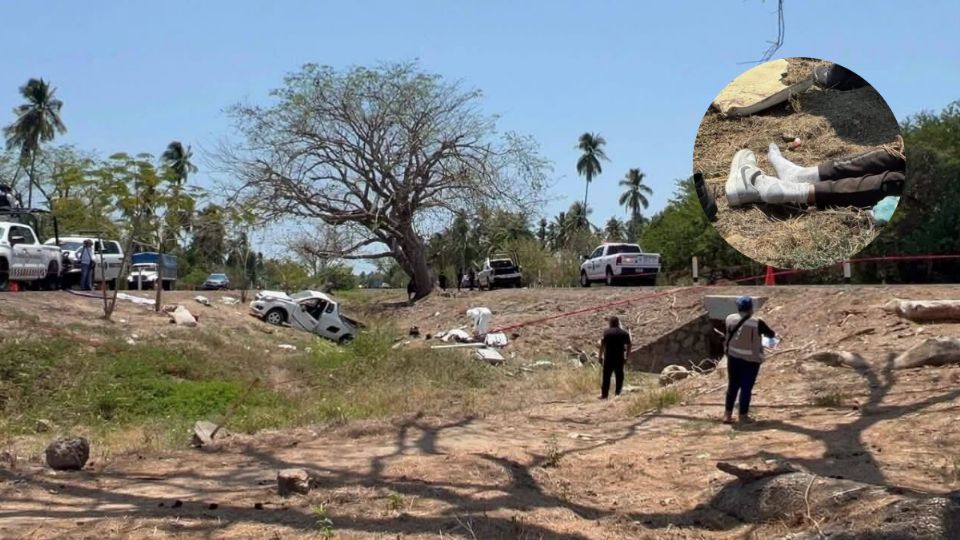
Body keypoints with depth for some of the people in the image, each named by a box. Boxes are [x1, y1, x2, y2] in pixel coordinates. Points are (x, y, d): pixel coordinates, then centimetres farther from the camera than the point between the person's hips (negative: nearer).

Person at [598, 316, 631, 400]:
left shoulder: (606, 332, -3)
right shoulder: (624, 333, 6)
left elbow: (602, 345, -8)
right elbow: (629, 346, 6)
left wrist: (600, 356, -2)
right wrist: (626, 357, 14)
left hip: (609, 358, -3)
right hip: (620, 358, 3)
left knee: (606, 376, 2)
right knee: (619, 376, 11)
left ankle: (604, 394, 2)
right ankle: (617, 393, 13)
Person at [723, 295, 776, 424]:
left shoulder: (730, 319, -4)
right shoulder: (756, 323, -15)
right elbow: (770, 334, 2)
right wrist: (774, 335, 25)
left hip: (733, 357, 4)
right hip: (751, 359, -4)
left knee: (732, 385, 14)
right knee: (746, 387, 6)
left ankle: (727, 414, 16)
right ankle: (743, 415, 13)